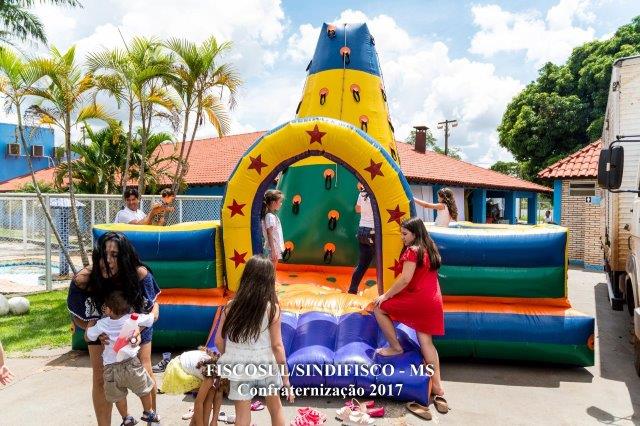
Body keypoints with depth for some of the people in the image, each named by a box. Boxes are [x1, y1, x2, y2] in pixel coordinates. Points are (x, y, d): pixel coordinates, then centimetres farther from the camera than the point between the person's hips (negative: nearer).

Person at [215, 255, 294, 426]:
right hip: (266, 367, -1)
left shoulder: (231, 306, -8)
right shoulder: (272, 308, -14)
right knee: (276, 409, 23)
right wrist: (286, 378, -4)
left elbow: (219, 341, -2)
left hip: (239, 369, 1)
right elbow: (277, 346, -12)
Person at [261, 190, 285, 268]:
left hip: (276, 247, 9)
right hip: (272, 249, -9)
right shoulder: (270, 216, -17)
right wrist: (273, 250, -22)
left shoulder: (273, 215, 11)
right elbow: (270, 235, -20)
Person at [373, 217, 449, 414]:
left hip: (418, 299, -9)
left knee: (379, 307, 7)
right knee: (426, 342, 10)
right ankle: (437, 387, 10)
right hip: (433, 300, 9)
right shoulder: (429, 248, 14)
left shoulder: (412, 250, -13)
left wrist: (386, 295, -9)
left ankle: (395, 347, 12)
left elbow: (405, 279, -18)